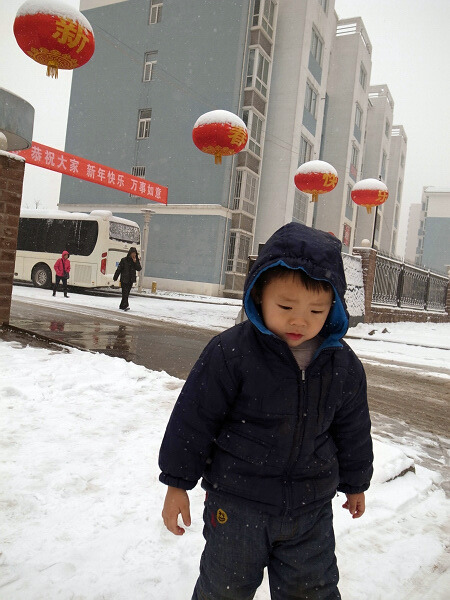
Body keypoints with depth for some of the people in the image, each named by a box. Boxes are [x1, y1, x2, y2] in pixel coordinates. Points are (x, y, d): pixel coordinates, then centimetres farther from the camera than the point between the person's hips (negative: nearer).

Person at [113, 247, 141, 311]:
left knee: (127, 293, 10)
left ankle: (122, 306, 21)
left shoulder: (136, 261, 6)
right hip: (124, 279, -5)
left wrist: (135, 262, -15)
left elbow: (139, 269, -2)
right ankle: (125, 306, -21)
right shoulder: (124, 260, -6)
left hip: (131, 280, 5)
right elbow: (119, 269, -4)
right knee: (125, 293, -14)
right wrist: (115, 277, -2)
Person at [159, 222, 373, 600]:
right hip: (237, 502, -2)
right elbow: (194, 417, -11)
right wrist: (178, 482, -5)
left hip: (310, 507, 3)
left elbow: (352, 430, 9)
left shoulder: (343, 365, -6)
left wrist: (355, 483, 19)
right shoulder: (231, 352, -20)